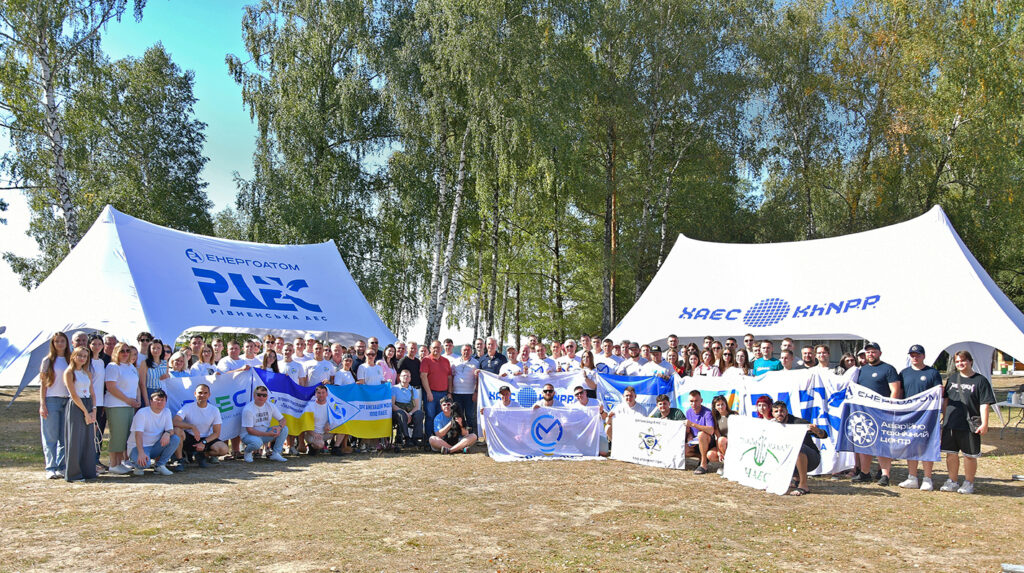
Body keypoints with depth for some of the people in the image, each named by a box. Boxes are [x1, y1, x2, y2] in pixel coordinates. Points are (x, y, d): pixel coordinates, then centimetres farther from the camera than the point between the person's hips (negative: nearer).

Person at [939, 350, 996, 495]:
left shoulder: (980, 380, -4)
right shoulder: (952, 378, 12)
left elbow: (984, 404, -8)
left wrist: (984, 424, -13)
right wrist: (945, 416, 17)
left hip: (970, 426, -4)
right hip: (951, 423, 4)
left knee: (969, 455, 4)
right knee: (951, 453, 8)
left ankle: (969, 483, 17)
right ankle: (953, 481, 20)